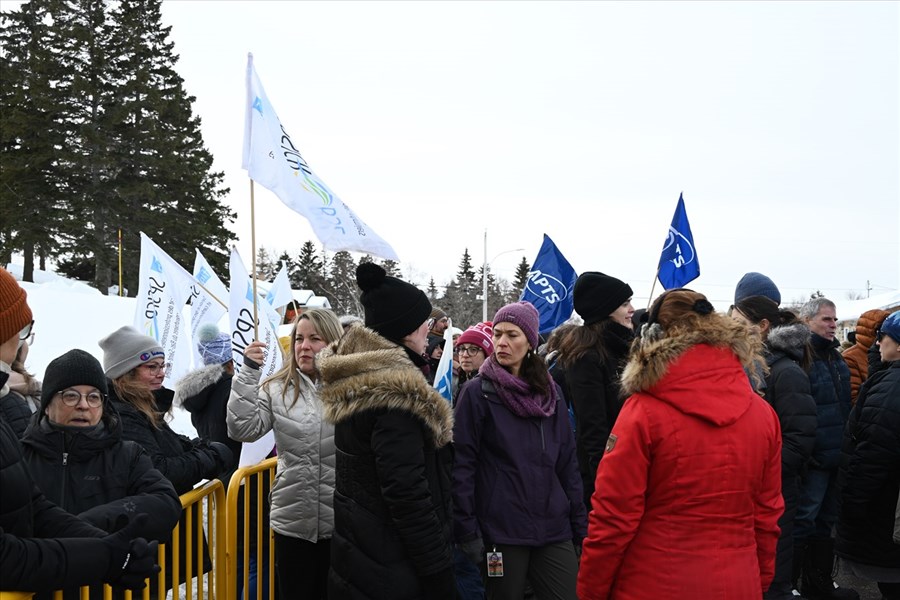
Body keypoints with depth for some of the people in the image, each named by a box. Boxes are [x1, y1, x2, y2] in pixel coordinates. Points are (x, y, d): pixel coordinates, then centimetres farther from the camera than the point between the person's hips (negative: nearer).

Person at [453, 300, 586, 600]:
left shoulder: (551, 393, 10)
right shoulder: (477, 393, -4)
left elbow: (568, 463, 11)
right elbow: (462, 466, -8)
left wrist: (579, 525, 8)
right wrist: (467, 531, -13)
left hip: (554, 530, 4)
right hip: (501, 531, -4)